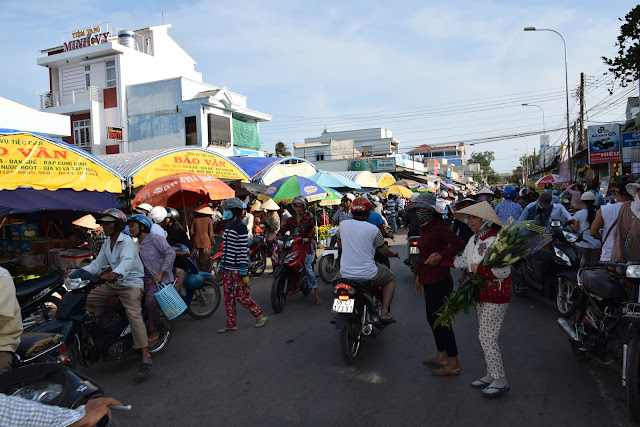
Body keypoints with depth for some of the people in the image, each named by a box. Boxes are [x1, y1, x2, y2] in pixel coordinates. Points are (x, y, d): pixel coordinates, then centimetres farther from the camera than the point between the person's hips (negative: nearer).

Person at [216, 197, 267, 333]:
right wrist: (221, 264, 19)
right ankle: (231, 324, 20)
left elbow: (244, 250, -17)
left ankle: (260, 316, 16)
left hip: (237, 269, -8)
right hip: (227, 268, 8)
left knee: (241, 296, -2)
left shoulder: (240, 227, -15)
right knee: (228, 297, 10)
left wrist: (244, 272, -19)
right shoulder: (228, 226, 12)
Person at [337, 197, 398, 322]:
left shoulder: (343, 224, 0)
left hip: (346, 273, 3)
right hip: (367, 274, -3)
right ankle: (384, 312, 12)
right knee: (391, 278, 24)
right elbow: (385, 252, 2)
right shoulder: (373, 229, -9)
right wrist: (393, 253, 25)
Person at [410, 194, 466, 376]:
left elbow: (459, 244, -24)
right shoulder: (424, 228, 14)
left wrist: (441, 256, -32)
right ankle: (442, 356, 30)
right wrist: (418, 276, 22)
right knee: (432, 319, 17)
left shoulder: (439, 227, -15)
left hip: (439, 282, -10)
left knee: (441, 321, -3)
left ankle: (453, 364, 9)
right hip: (429, 281, 10)